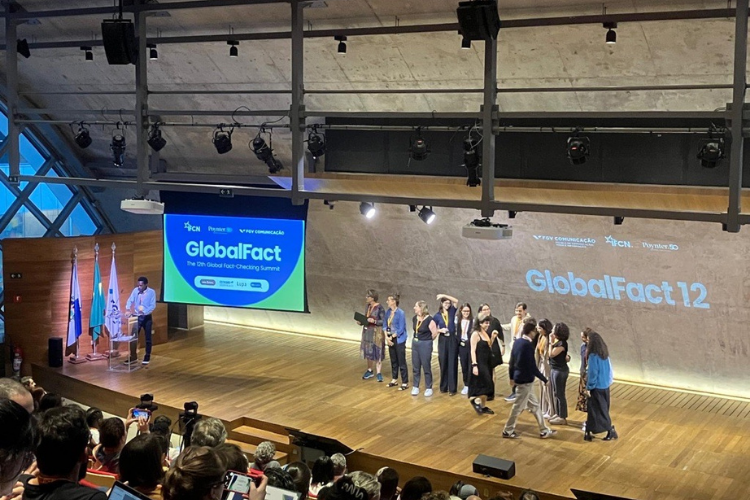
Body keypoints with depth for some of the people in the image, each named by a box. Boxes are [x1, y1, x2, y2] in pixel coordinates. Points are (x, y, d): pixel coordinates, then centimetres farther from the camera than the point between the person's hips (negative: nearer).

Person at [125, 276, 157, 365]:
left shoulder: (151, 292, -11)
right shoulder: (135, 290, -2)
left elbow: (153, 306, -15)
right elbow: (130, 301, -5)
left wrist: (144, 312, -29)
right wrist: (128, 310, -24)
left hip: (147, 318, -3)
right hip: (136, 317, 3)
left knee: (147, 338, 4)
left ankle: (147, 357, 14)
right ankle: (133, 357, 13)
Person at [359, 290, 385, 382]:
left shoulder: (379, 308, -15)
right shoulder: (368, 306, 6)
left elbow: (384, 321, -13)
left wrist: (374, 321, -25)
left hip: (376, 333, -7)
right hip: (367, 331, 7)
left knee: (377, 353, -1)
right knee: (368, 352, 14)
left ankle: (378, 373, 8)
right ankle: (369, 371, 27)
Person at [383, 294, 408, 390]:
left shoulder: (400, 313, -17)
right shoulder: (387, 312, 3)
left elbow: (401, 329, -16)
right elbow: (385, 325, 7)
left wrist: (392, 337, -11)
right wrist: (387, 337, -5)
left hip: (399, 339, -7)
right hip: (391, 339, 7)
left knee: (401, 361, -3)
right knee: (393, 360, 16)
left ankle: (405, 383, 3)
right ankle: (394, 380, 29)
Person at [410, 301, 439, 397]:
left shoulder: (429, 320, -17)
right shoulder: (414, 318, 4)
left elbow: (435, 333, -13)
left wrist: (427, 340, 0)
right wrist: (416, 339, 12)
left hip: (425, 345, -6)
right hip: (415, 343, 6)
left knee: (426, 367, 2)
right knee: (415, 367, 11)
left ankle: (428, 388, 13)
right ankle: (415, 387, 20)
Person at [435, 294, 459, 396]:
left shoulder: (452, 312, 1)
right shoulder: (437, 316, 1)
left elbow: (456, 301, -10)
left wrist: (444, 295, -12)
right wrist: (440, 330, -14)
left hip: (452, 339, -1)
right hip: (442, 340, 1)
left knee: (452, 363, -1)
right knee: (443, 363, 6)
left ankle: (452, 388, 1)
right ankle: (443, 387, 17)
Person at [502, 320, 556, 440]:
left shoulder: (517, 341, 3)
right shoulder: (528, 345, -22)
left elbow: (512, 361, 12)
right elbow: (532, 367, -20)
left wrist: (512, 376, 24)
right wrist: (545, 379, -10)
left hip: (519, 378, 9)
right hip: (525, 380, -9)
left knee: (535, 405, 16)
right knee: (518, 406, 5)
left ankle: (544, 431, 24)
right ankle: (508, 431, 17)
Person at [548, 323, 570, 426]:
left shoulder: (562, 343, -20)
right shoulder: (557, 342, 7)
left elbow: (551, 354, -22)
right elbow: (551, 354, 6)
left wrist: (551, 342, -16)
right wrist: (552, 342, 2)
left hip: (560, 371, -10)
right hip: (554, 369, 10)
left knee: (560, 394, -1)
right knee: (555, 393, 18)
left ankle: (562, 417, 7)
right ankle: (558, 414, 29)